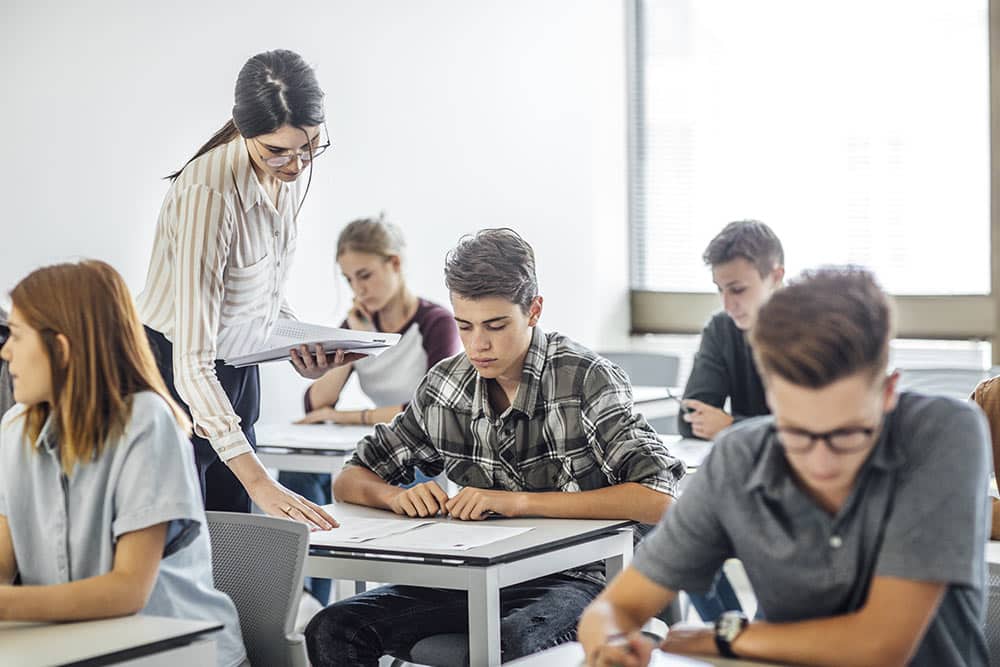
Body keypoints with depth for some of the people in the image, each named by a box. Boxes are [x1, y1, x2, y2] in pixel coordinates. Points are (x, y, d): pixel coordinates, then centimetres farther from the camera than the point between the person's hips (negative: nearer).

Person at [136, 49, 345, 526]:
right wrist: (259, 481, -42)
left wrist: (297, 342, -6)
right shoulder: (209, 194, -31)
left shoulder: (284, 171, -6)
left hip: (237, 373, 7)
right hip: (173, 378, -7)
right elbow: (192, 364, -35)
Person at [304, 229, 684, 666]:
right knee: (331, 631, -17)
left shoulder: (587, 380, -10)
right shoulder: (445, 386, 4)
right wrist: (398, 496, -12)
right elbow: (349, 482, 13)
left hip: (569, 578, -5)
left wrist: (517, 501, -26)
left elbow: (658, 499, -23)